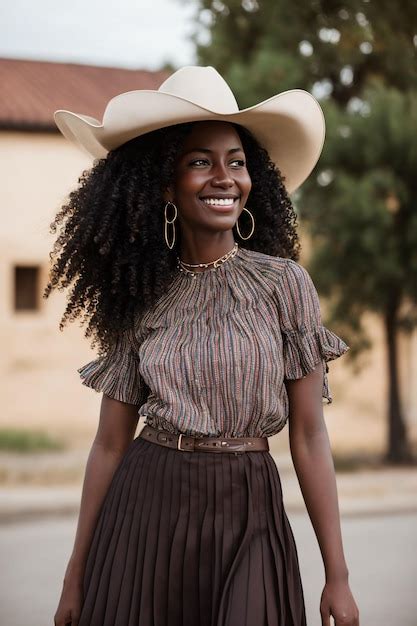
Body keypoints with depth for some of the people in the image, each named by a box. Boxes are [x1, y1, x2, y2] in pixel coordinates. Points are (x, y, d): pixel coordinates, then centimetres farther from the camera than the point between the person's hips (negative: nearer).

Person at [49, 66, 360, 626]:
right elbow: (110, 443, 5)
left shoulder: (285, 284, -3)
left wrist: (337, 576, -6)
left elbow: (309, 436, -3)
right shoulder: (139, 300, 2)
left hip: (249, 517, -1)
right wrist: (76, 575, 6)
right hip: (144, 515, 2)